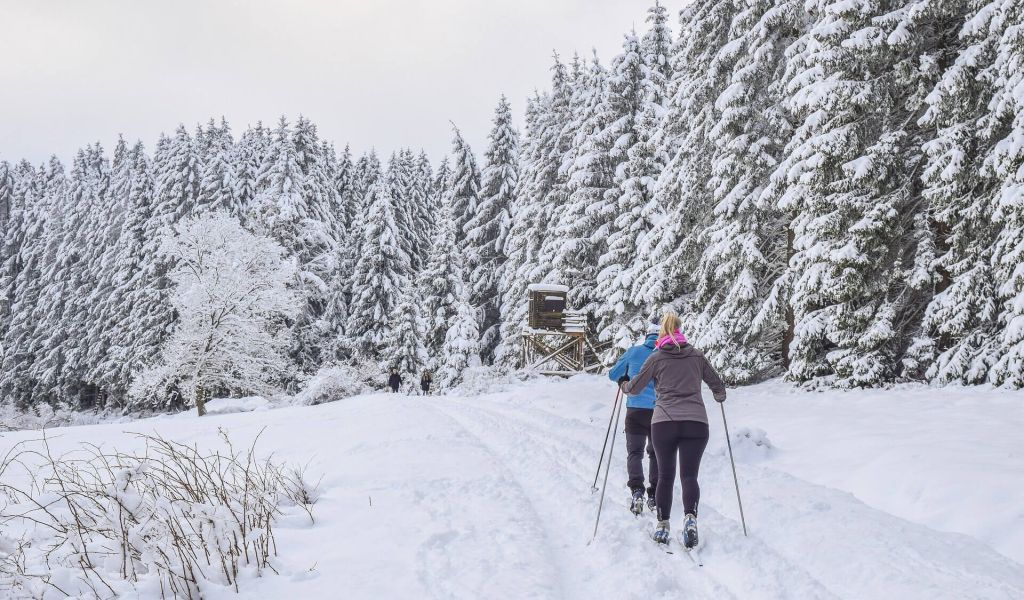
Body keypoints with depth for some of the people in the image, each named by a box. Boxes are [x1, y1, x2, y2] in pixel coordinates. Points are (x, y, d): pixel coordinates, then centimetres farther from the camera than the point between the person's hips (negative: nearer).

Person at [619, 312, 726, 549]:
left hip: (664, 423, 0)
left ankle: (662, 526, 10)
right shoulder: (696, 355, 11)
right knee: (689, 475, 1)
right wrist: (720, 396, 43)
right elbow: (717, 385, 19)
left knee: (665, 476, 11)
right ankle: (690, 518, -23)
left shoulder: (656, 358, 6)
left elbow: (634, 388, 12)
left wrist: (623, 384, 35)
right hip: (696, 422, 1)